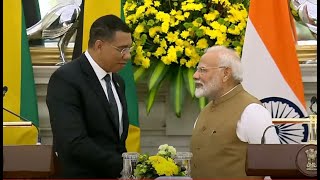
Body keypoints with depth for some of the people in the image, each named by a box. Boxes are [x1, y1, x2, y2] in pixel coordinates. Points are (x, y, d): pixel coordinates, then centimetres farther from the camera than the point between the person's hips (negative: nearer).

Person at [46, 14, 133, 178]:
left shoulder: (117, 81, 11)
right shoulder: (65, 79, -14)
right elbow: (75, 143, -23)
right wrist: (125, 167, -23)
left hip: (116, 174, 7)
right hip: (82, 175, -7)